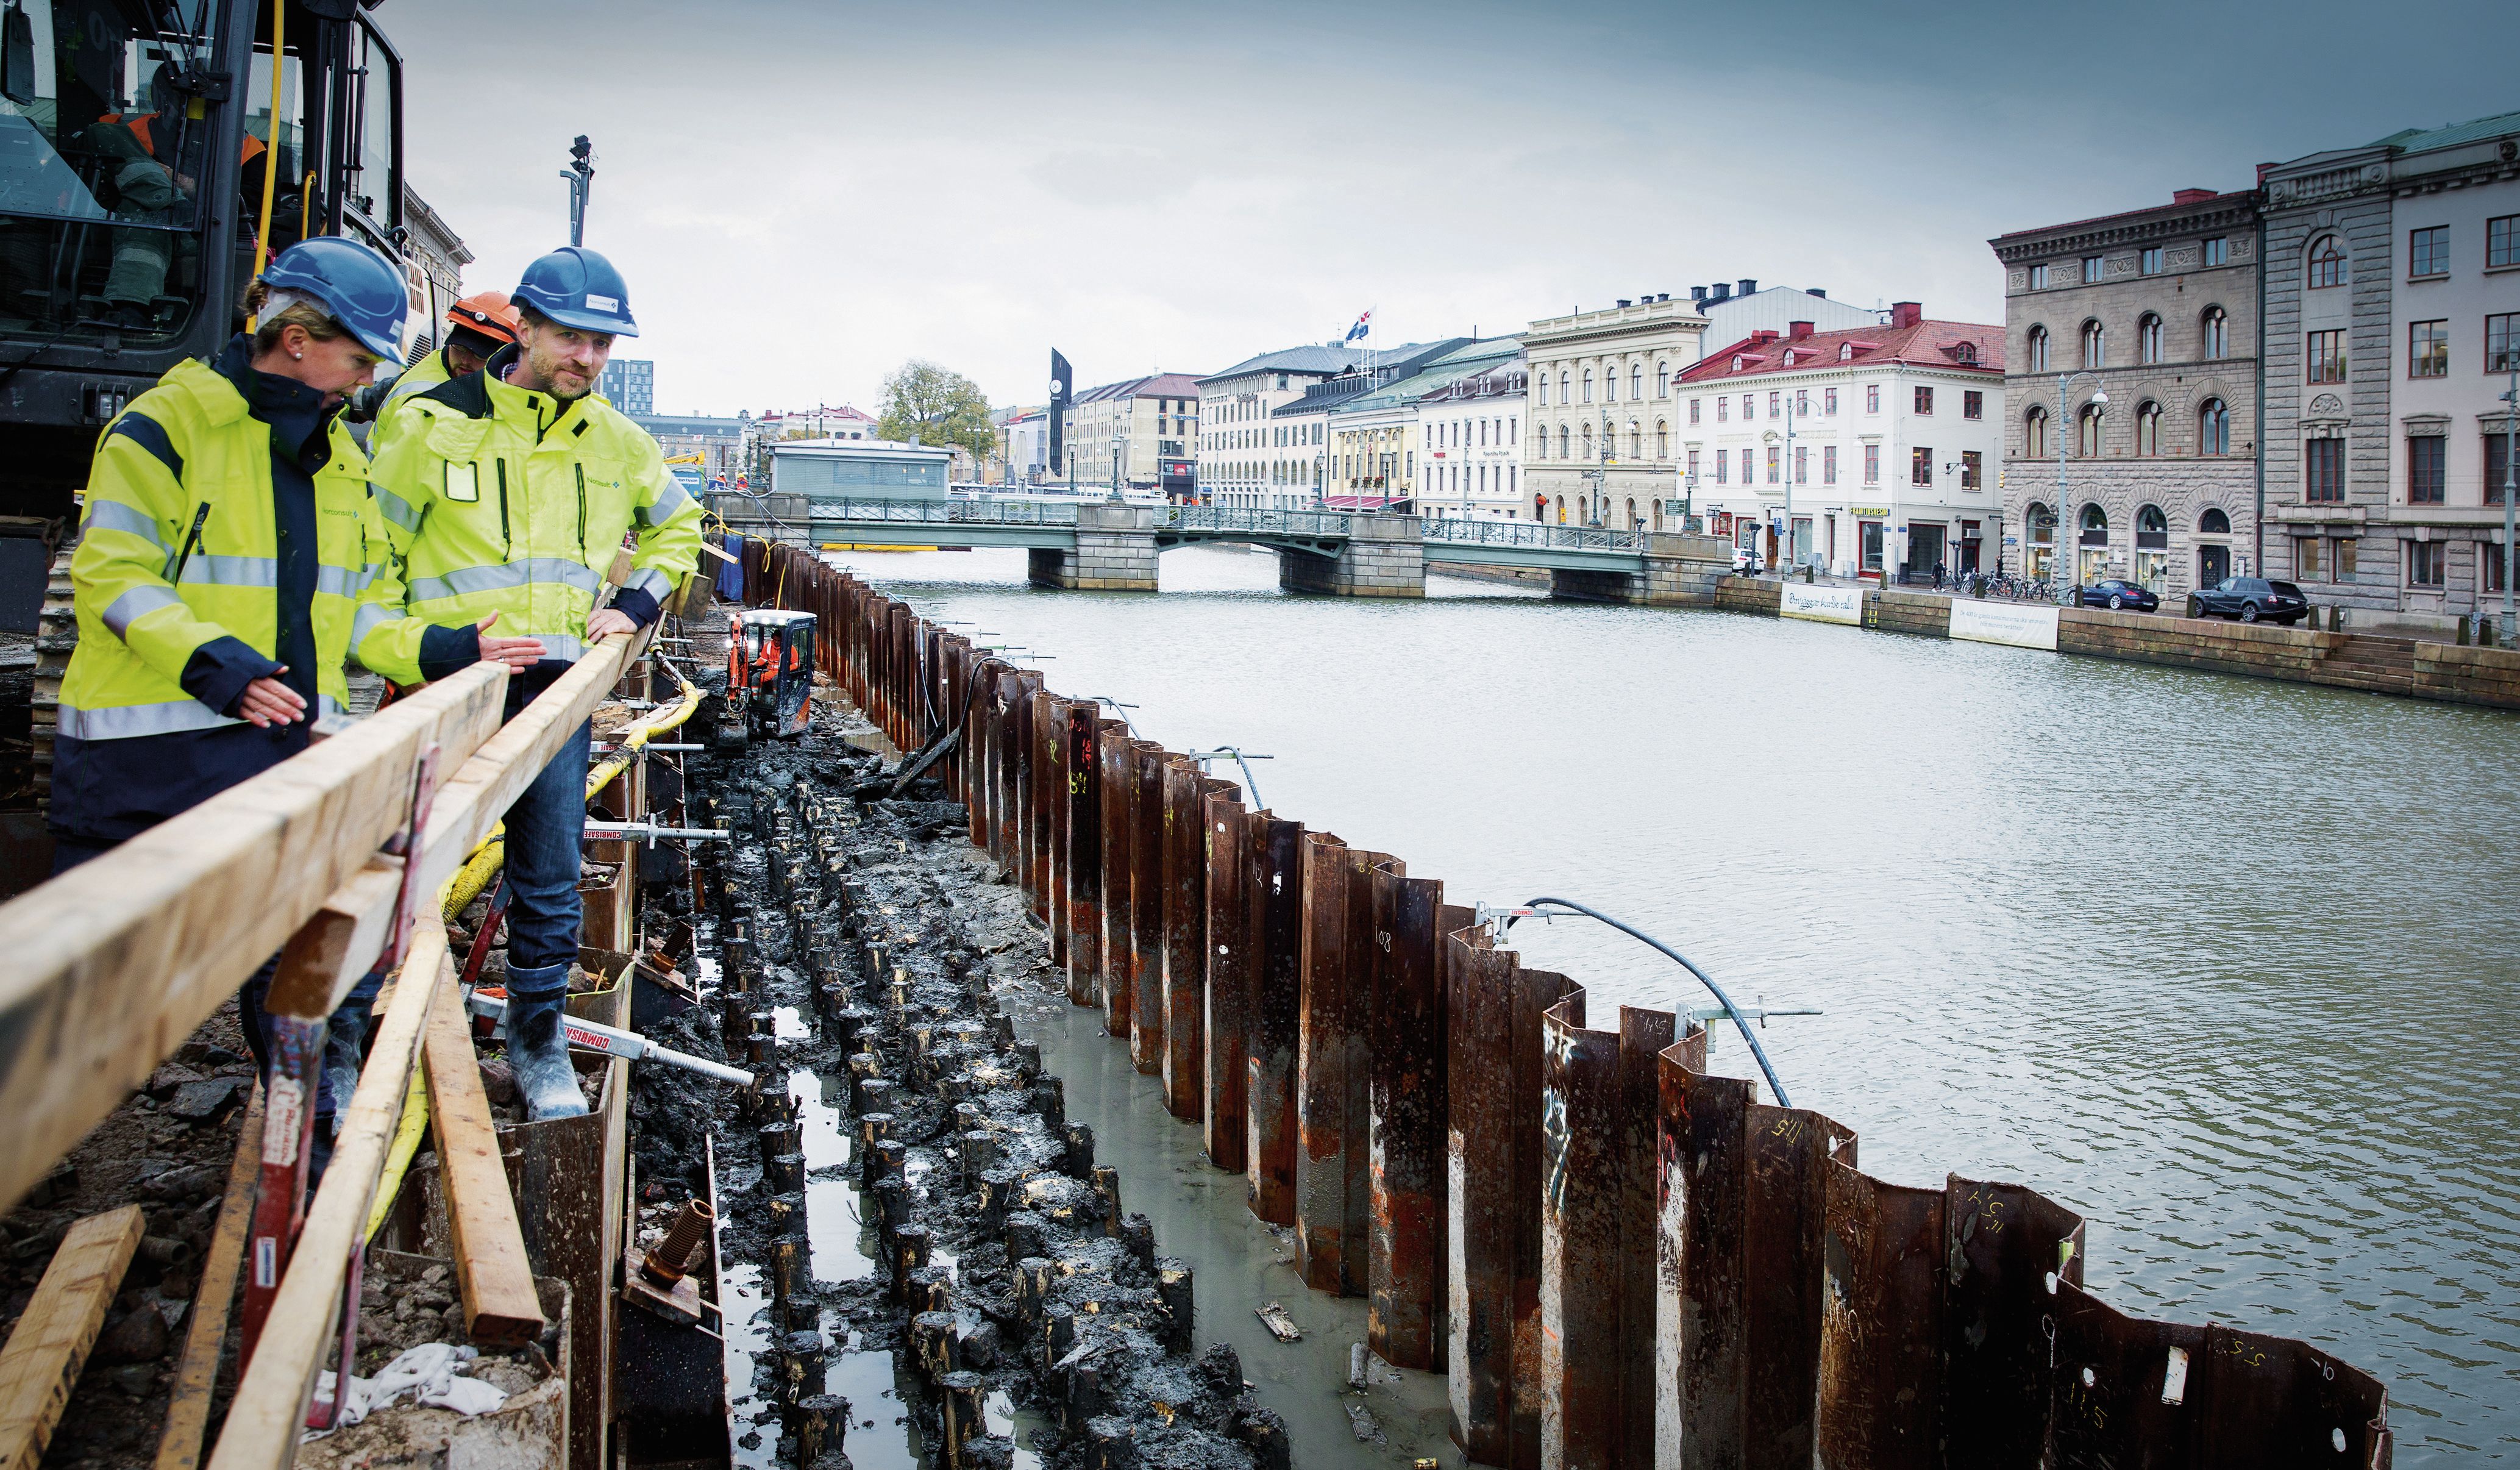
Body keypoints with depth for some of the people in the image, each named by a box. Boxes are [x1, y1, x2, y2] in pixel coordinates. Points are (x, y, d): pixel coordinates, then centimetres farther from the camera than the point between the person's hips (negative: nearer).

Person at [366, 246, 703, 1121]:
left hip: (555, 686, 3)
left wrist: (636, 604, 13)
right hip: (447, 683, -3)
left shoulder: (618, 443, 11)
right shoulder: (430, 423, -1)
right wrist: (416, 644, -8)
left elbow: (677, 528, 28)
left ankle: (537, 1038, 20)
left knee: (549, 880, 4)